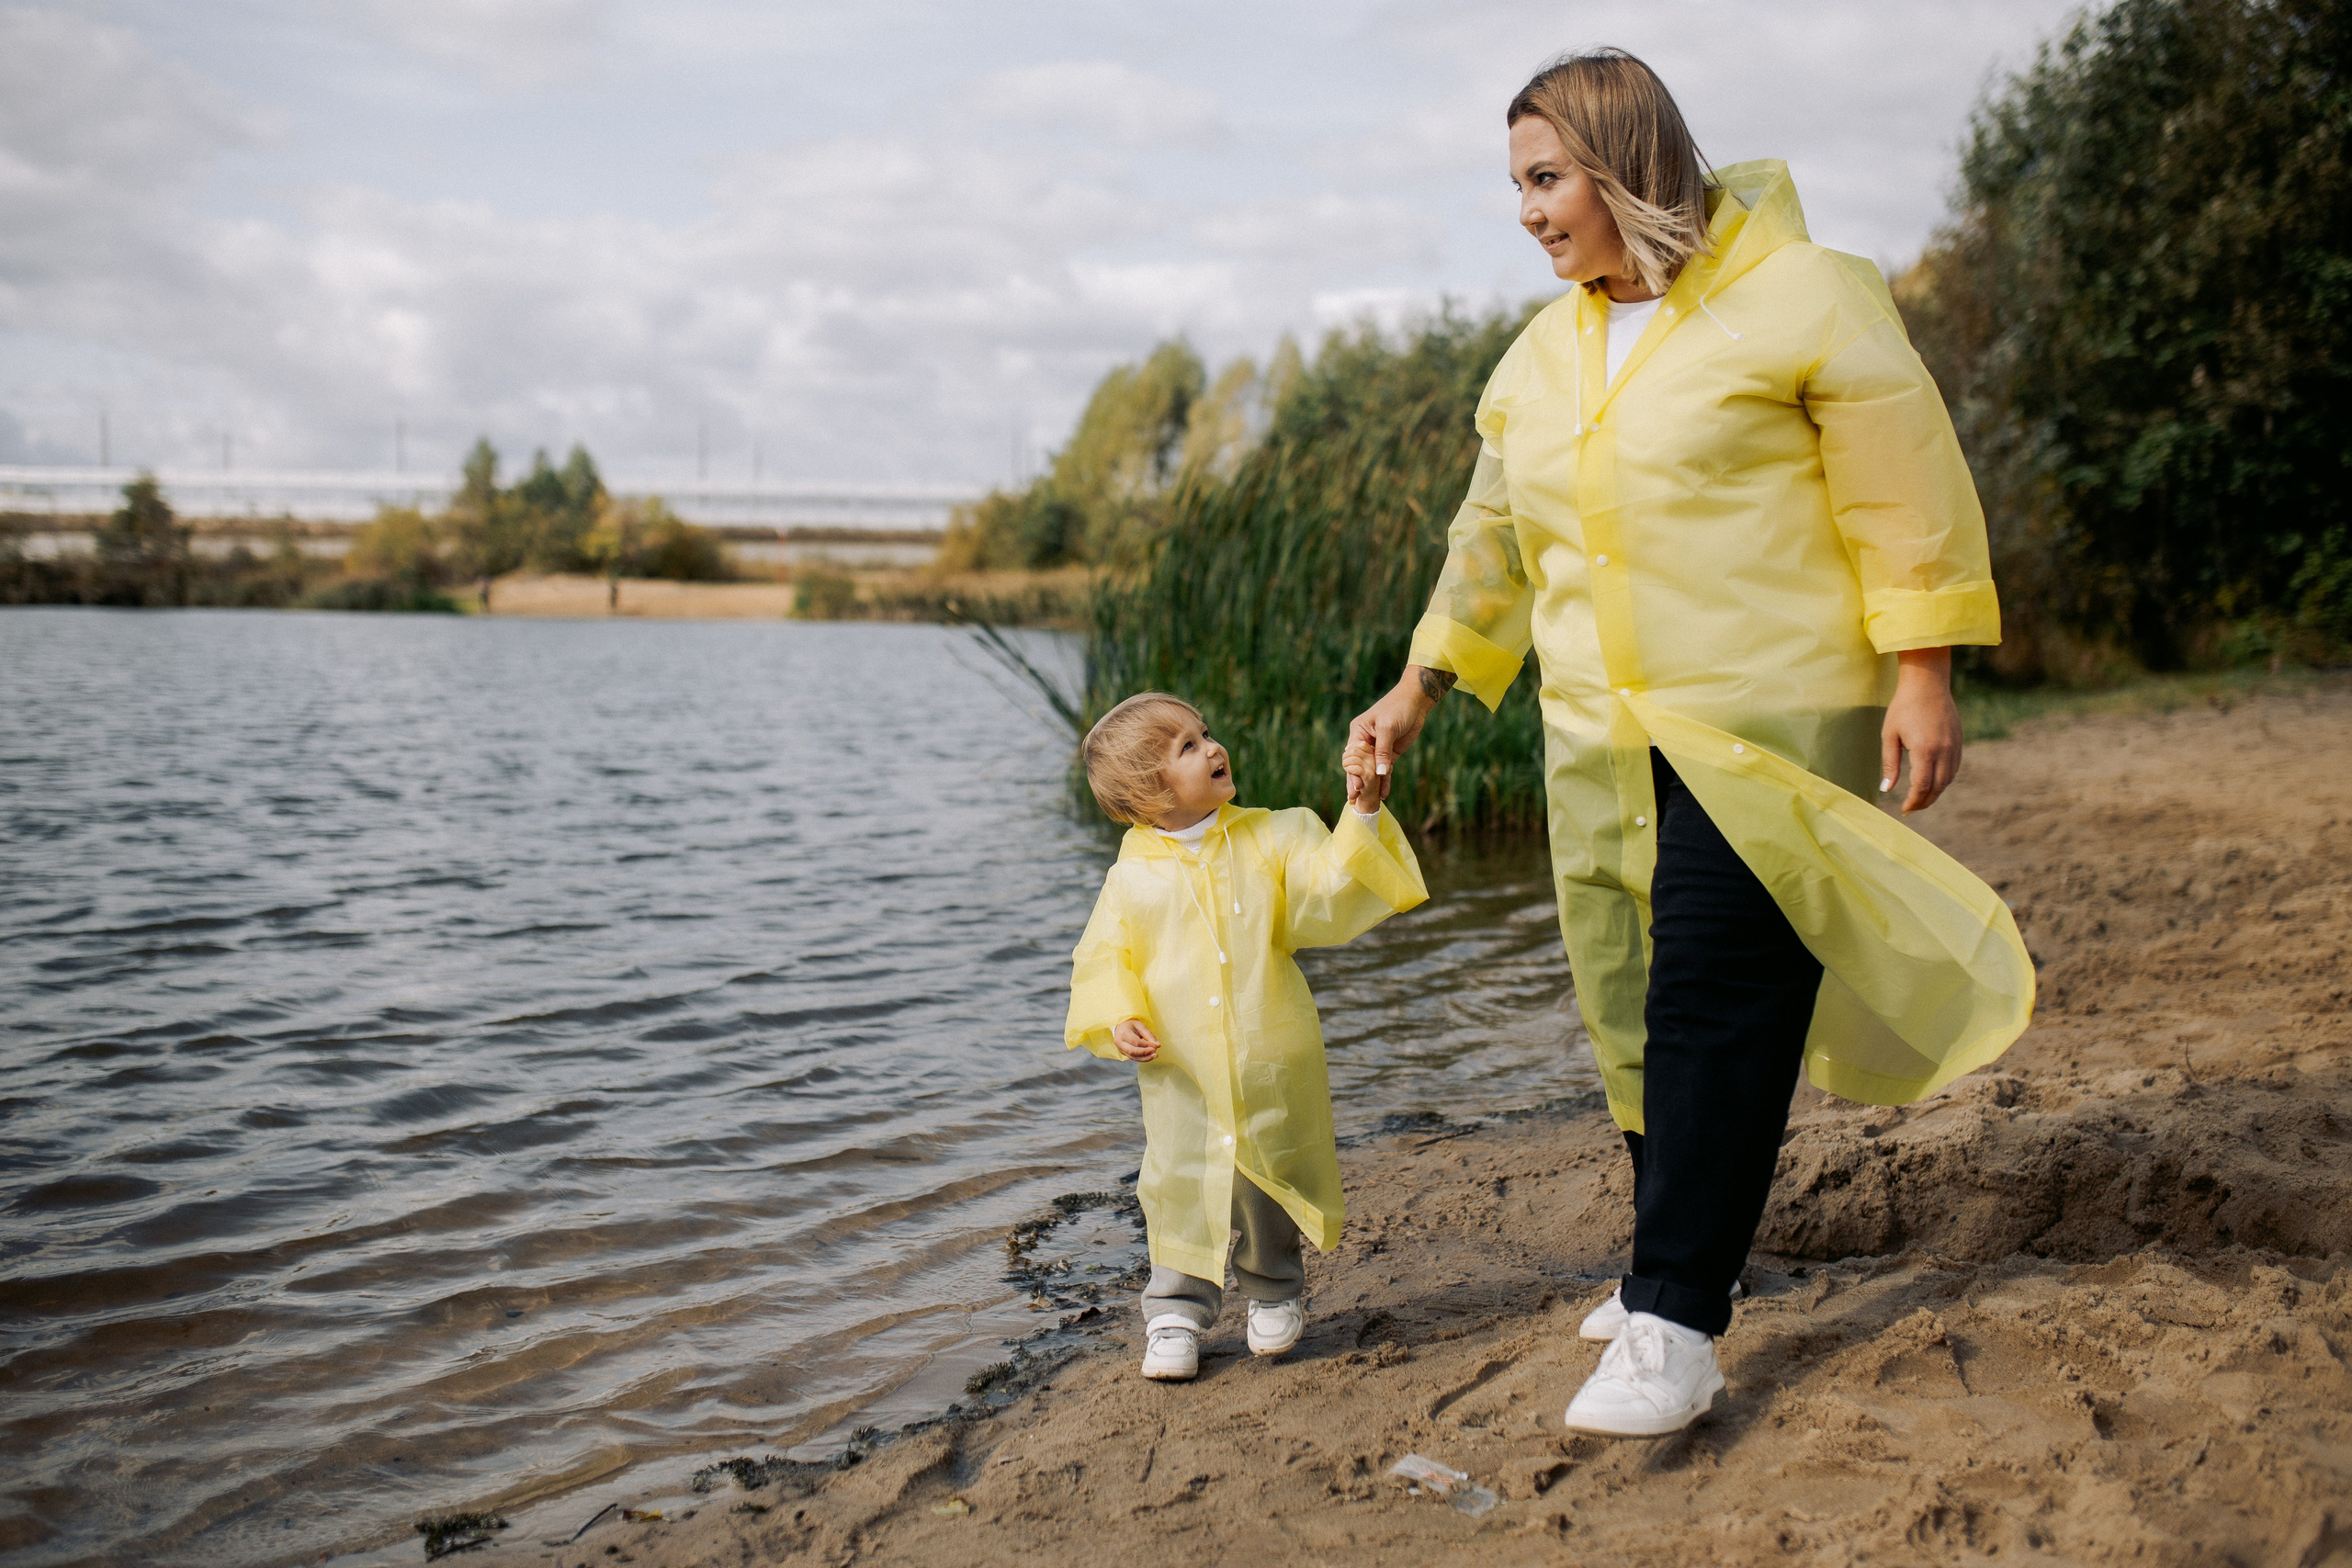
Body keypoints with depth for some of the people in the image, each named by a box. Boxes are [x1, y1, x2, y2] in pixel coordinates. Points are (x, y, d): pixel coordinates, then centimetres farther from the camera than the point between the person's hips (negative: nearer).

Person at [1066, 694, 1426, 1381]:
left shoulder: (1270, 840, -1)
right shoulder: (1133, 878, -4)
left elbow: (1329, 892, -11)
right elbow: (1103, 959, 2)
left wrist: (1361, 814, -22)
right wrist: (1118, 1018, -15)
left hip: (1272, 1067, 1)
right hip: (1181, 1076, -1)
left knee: (1273, 1188, 13)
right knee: (1179, 1193, 5)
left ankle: (1275, 1291, 37)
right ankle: (1177, 1309, 23)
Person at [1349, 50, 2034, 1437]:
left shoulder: (1801, 297, -6)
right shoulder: (1542, 356, 14)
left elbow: (1907, 495, -6)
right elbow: (1493, 540, 22)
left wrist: (1921, 674, -10)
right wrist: (1421, 687, 23)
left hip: (1770, 727, -7)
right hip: (1601, 743, 7)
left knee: (1717, 1009, -10)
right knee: (1636, 1009, 9)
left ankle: (1676, 1325, -7)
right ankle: (1697, 1252, 25)